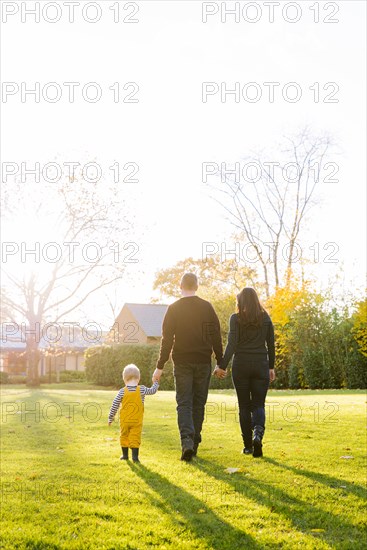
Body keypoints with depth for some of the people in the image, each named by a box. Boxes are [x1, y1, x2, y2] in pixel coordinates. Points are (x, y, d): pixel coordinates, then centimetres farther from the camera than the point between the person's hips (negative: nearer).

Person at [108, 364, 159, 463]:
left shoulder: (122, 391, -6)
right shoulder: (142, 390, -7)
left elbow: (115, 405, -3)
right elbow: (153, 391, 9)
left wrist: (110, 417, 7)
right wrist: (156, 382, 28)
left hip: (124, 421, 1)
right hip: (137, 421, -1)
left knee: (124, 436, 16)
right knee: (135, 438, 1)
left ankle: (125, 455, 24)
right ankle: (135, 456, -6)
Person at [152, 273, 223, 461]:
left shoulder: (174, 309, -3)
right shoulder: (207, 307, 2)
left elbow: (167, 339, -6)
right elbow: (216, 337, 2)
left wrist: (160, 367, -2)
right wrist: (220, 362, 9)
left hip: (182, 363, -2)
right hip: (203, 362, 2)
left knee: (184, 404, 0)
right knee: (198, 404, 11)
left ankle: (187, 440, -20)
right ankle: (194, 443, 15)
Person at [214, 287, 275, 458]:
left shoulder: (236, 318, -4)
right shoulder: (265, 318, 5)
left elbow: (232, 344, -13)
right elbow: (271, 345, 6)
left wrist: (222, 366, -11)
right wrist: (271, 367, 15)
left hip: (241, 365, -1)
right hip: (261, 365, 2)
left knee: (244, 406, 9)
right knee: (258, 404, 6)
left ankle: (248, 445, 10)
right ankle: (258, 433, -22)